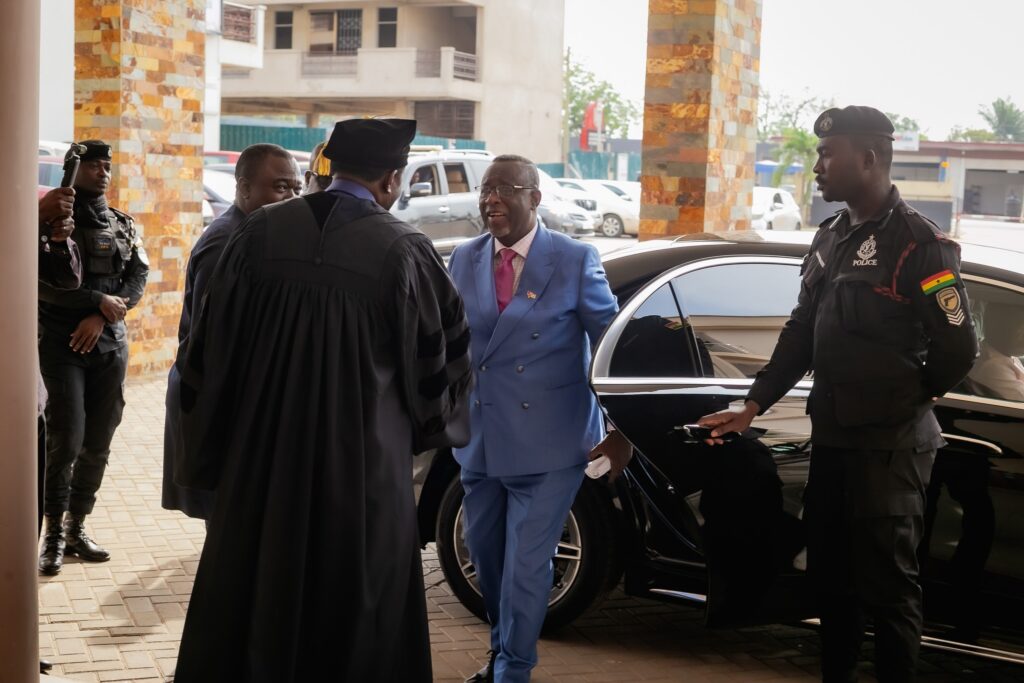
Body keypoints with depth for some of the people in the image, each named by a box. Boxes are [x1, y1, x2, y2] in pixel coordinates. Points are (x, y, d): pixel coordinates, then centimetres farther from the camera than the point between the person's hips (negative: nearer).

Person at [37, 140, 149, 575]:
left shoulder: (123, 226, 12)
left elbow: (138, 278, 3)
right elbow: (43, 283, -11)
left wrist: (101, 318, -12)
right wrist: (99, 301, -14)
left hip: (110, 345, 5)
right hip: (62, 344, -4)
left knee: (98, 442, 5)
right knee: (66, 440, -11)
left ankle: (77, 530, 16)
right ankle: (53, 535, 0)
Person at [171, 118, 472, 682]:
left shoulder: (260, 232, -5)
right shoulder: (404, 251, -13)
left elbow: (210, 343, 1)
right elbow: (446, 354, -2)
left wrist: (212, 443, 13)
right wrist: (426, 422, 19)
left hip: (259, 455, 3)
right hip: (362, 463, -3)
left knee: (250, 604, 18)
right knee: (355, 615, 12)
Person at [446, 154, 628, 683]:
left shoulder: (575, 261, -7)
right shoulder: (463, 260, 4)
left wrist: (620, 428, -4)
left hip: (547, 443, -5)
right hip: (479, 440, 5)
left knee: (525, 565, -2)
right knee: (485, 557, 19)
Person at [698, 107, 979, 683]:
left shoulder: (920, 244, -13)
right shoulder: (830, 239, 11)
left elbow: (958, 347, -14)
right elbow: (801, 334, 15)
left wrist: (906, 399, -1)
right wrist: (754, 405, 8)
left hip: (890, 444, -7)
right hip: (831, 437, 8)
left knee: (887, 584, 0)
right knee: (831, 575, 16)